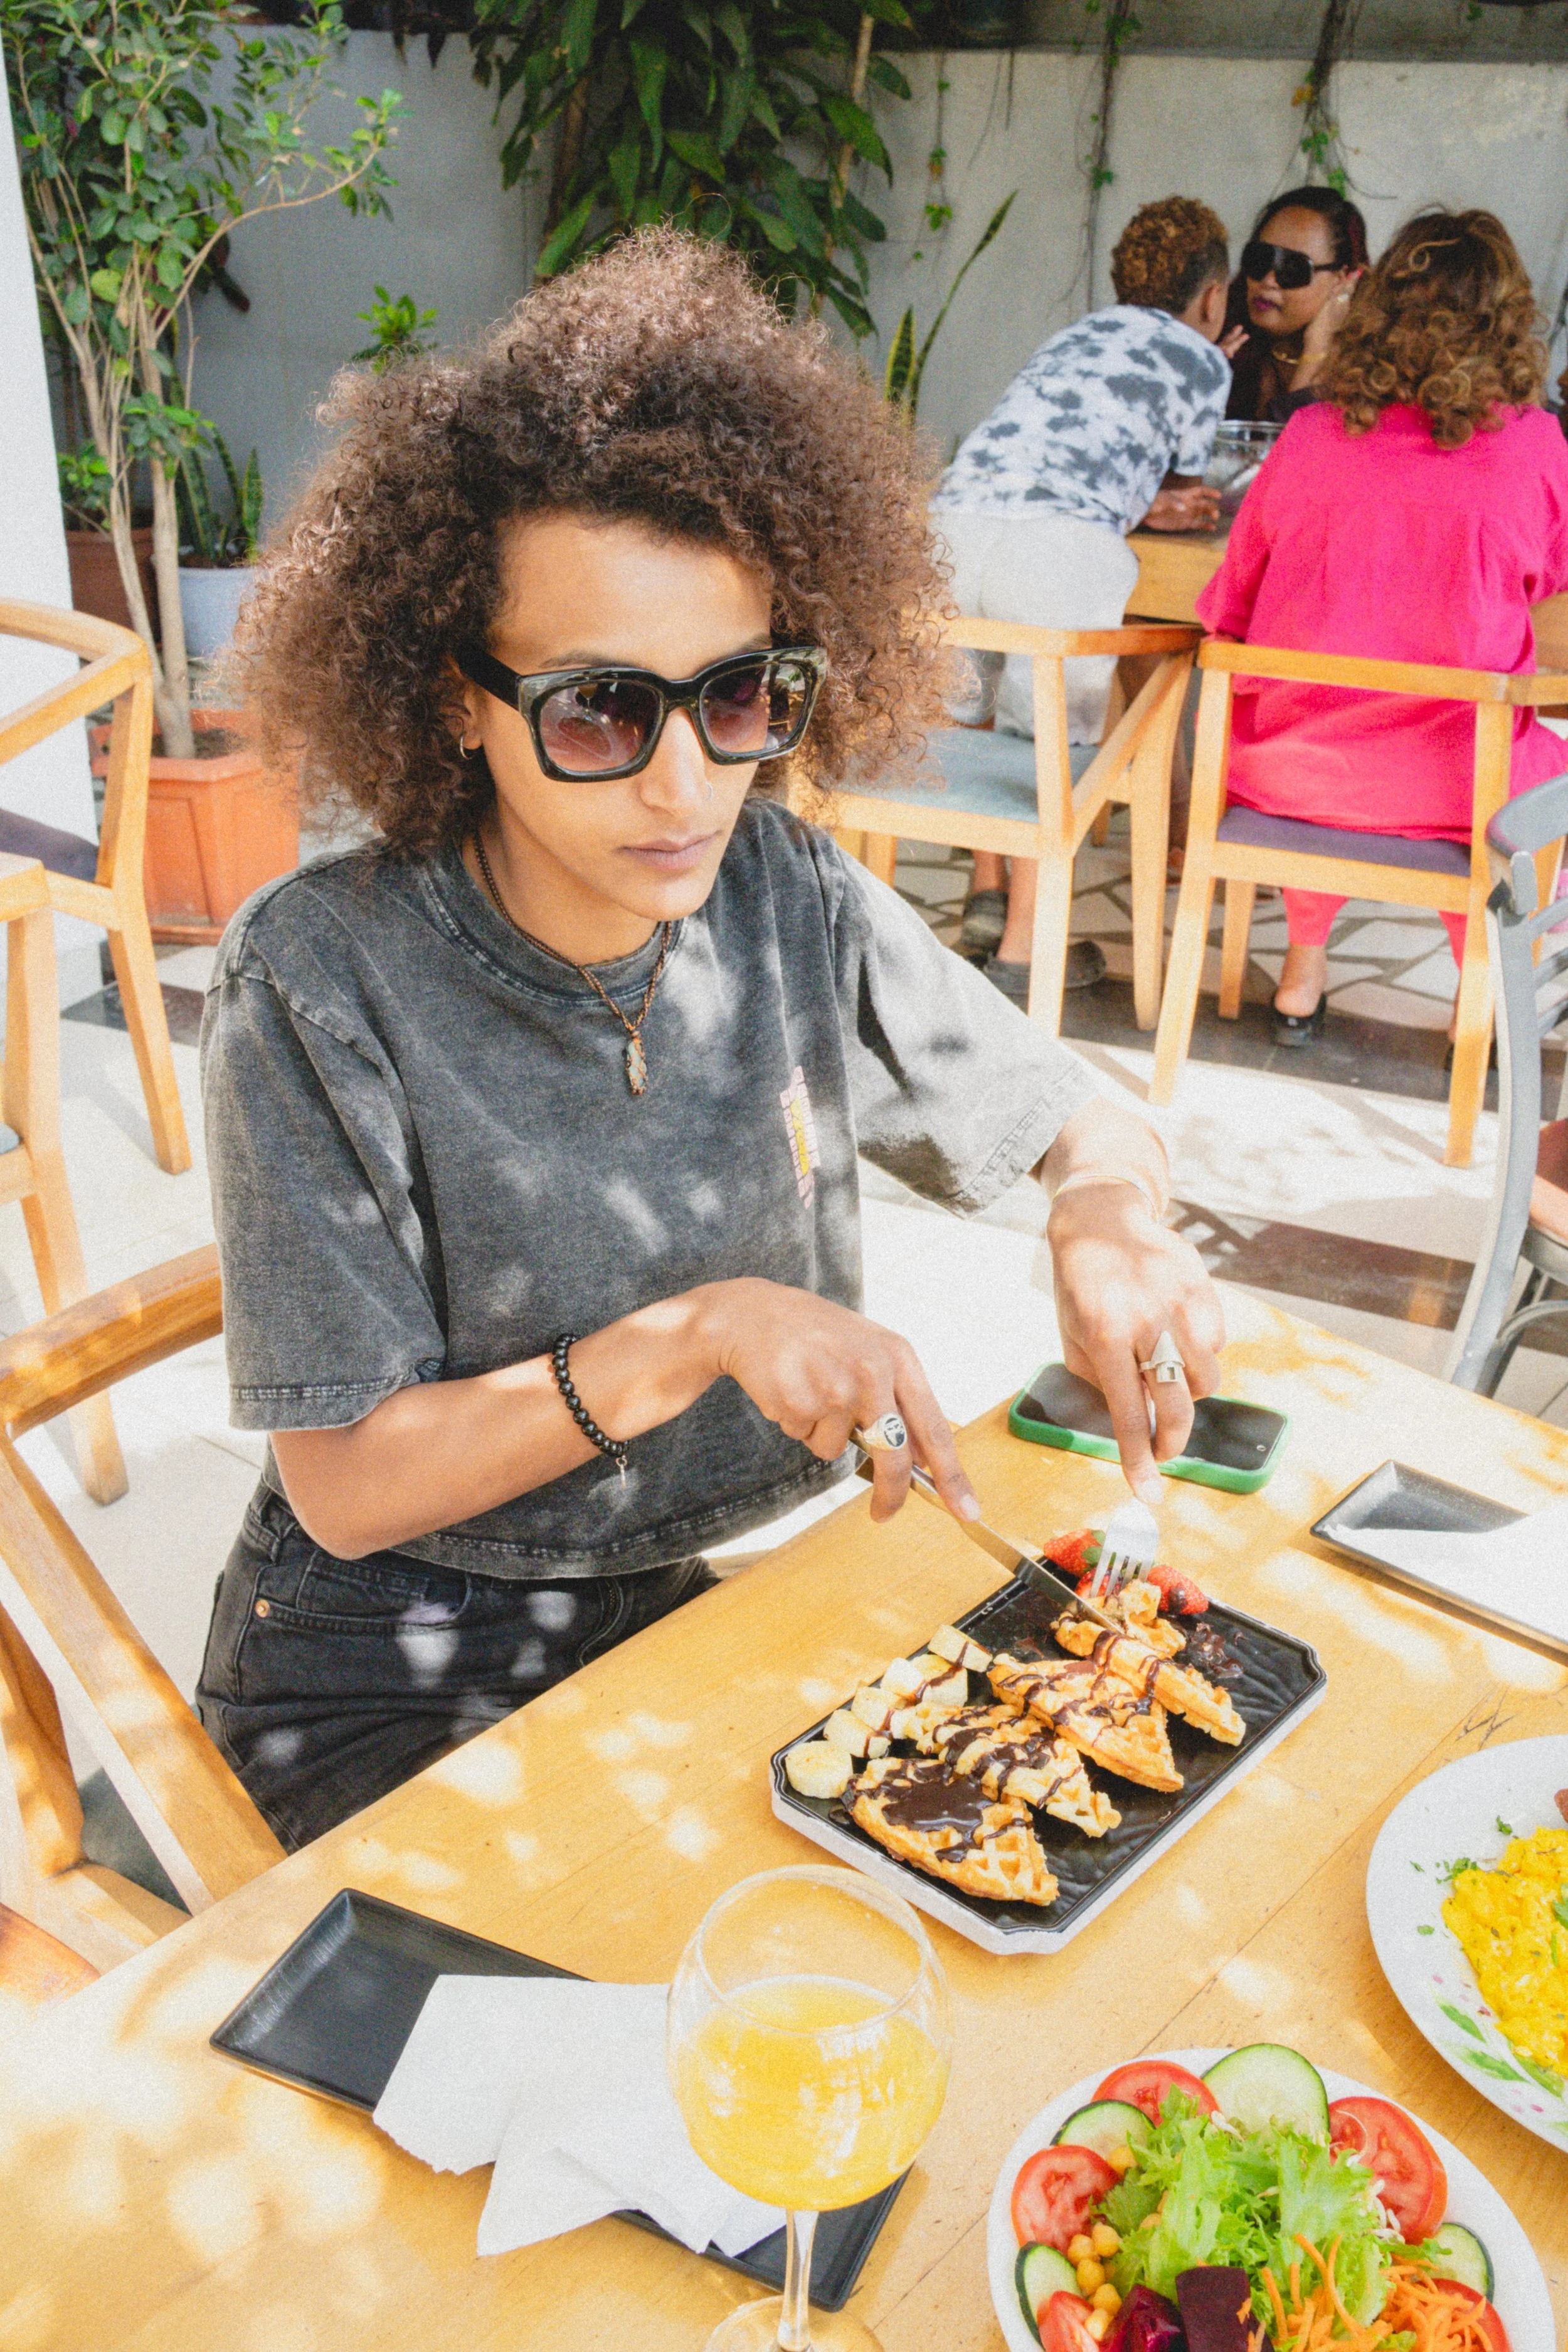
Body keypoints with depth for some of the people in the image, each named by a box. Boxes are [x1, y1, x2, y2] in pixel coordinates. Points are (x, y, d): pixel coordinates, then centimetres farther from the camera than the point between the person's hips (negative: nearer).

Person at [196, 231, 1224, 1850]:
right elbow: (344, 1486, -17)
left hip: (735, 1584, 4)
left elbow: (1091, 1130, 4)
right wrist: (696, 1335, -29)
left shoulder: (797, 907, -9)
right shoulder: (321, 981, -20)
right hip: (398, 1685, -3)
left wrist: (1104, 1221, -20)